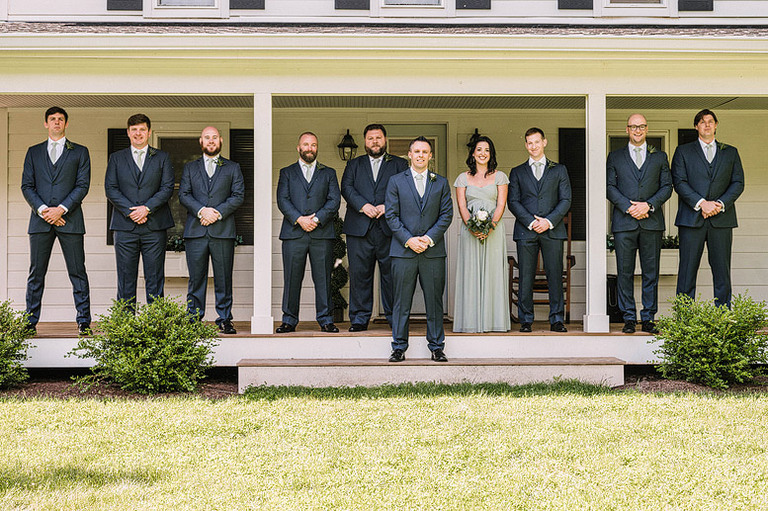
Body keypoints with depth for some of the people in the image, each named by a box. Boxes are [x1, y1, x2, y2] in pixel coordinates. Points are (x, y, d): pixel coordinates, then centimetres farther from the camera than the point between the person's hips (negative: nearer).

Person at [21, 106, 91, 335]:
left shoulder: (80, 152, 10)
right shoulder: (34, 152, 16)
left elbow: (83, 185, 1)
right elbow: (26, 186, 8)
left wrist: (61, 209, -11)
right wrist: (42, 210, -7)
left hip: (69, 219, -2)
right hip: (40, 220, 2)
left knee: (77, 272, -1)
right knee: (36, 273, 3)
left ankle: (83, 321, 2)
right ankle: (31, 321, 8)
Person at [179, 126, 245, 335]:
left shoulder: (232, 168, 13)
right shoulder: (190, 168, 16)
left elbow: (238, 196, 3)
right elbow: (183, 195, 5)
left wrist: (218, 213, -11)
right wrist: (201, 210, -12)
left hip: (223, 230, -1)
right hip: (195, 230, 1)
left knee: (223, 278, -1)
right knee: (196, 277, 1)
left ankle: (224, 319, 5)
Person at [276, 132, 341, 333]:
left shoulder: (328, 173, 16)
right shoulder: (287, 173, 15)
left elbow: (334, 200, 4)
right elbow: (282, 200, 2)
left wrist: (317, 219, -9)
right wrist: (299, 219, -12)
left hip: (322, 233, 0)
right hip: (293, 233, 0)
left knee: (323, 278, -1)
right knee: (292, 278, -1)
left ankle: (325, 320, 5)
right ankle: (289, 320, 6)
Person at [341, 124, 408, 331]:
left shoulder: (399, 164, 14)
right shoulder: (354, 165, 18)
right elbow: (347, 188, 3)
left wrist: (387, 207, -14)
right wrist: (363, 205, -14)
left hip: (389, 228, -1)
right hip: (359, 228, 1)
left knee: (391, 274, -1)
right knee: (359, 274, 0)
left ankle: (394, 317, 7)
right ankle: (359, 318, 7)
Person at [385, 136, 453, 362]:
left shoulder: (441, 183, 11)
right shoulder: (396, 181, 7)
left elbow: (447, 215, 4)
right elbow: (391, 215, 1)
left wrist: (429, 238, -9)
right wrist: (409, 240, -10)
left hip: (433, 251, 1)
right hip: (403, 250, -1)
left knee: (434, 301, 4)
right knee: (401, 301, 1)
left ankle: (436, 347, 11)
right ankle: (399, 347, 8)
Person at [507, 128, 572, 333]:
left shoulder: (559, 170, 14)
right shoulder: (517, 172, 15)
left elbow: (565, 200, 5)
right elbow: (513, 202, 5)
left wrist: (549, 221, -9)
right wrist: (531, 222, -9)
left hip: (553, 230, 0)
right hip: (525, 231, 0)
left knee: (555, 275, -3)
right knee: (526, 277, -1)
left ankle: (556, 320, 2)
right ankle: (525, 320, 4)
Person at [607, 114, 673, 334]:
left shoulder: (659, 157, 15)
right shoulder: (615, 157, 13)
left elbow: (667, 186, 8)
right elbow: (610, 187, 5)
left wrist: (649, 205, -9)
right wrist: (628, 207, -10)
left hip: (652, 222, 1)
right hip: (624, 222, 0)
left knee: (651, 272, 1)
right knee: (625, 272, -1)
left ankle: (648, 318, 6)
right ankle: (629, 318, 5)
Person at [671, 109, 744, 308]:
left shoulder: (731, 153, 17)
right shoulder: (683, 151, 11)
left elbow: (738, 183, 8)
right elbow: (679, 182, -1)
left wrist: (721, 203, -9)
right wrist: (701, 203, -13)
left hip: (721, 218, 2)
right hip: (692, 218, -2)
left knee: (722, 270, 1)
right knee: (687, 269, -3)